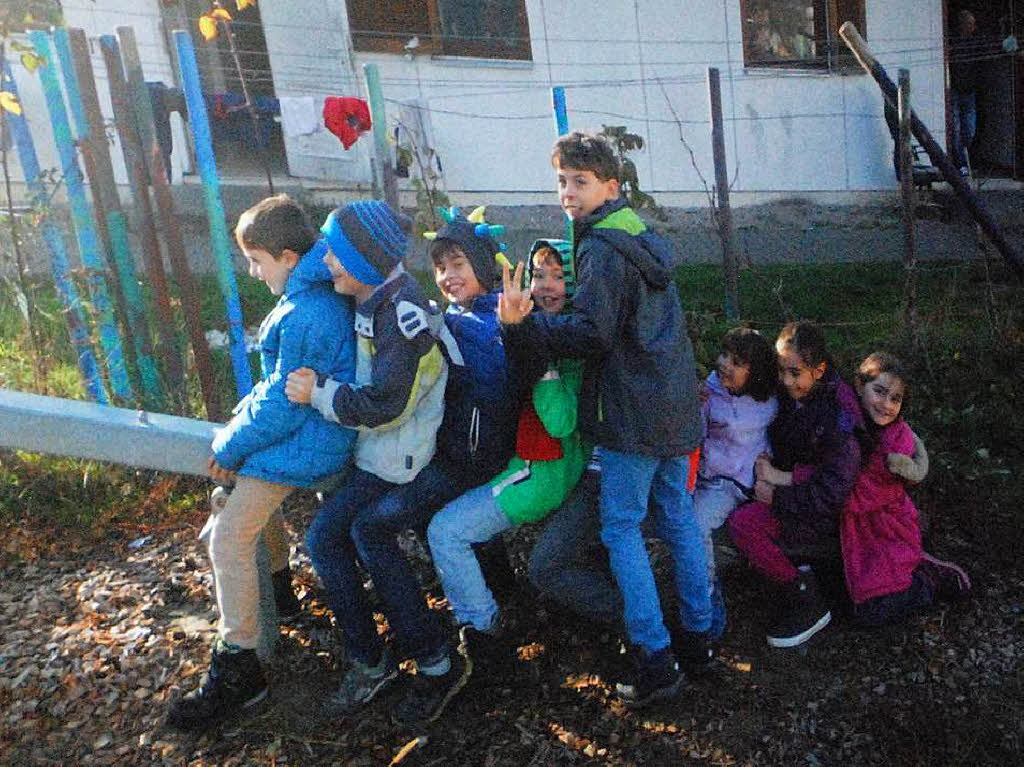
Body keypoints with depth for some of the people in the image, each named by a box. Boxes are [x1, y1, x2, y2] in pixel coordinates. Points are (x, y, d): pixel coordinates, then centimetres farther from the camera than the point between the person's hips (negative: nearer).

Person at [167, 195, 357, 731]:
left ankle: (238, 671, -2)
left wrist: (229, 446, -11)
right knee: (250, 503, 28)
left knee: (230, 539, -11)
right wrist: (242, 418, 12)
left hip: (303, 443, -11)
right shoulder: (320, 295, 8)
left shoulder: (306, 315, -25)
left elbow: (285, 401, -22)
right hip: (309, 422, 11)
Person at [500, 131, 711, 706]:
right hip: (677, 405, 9)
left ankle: (655, 660, 2)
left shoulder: (602, 249, -15)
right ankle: (700, 634, 27)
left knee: (622, 528, 0)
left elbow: (591, 334, -22)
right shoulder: (644, 238, 15)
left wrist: (521, 324, -27)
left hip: (634, 415, -9)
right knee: (679, 517, 16)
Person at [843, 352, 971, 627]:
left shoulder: (898, 438, -24)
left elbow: (857, 498, -30)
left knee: (872, 612, -11)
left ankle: (931, 581, 13)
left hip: (888, 530, -5)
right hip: (852, 527, 6)